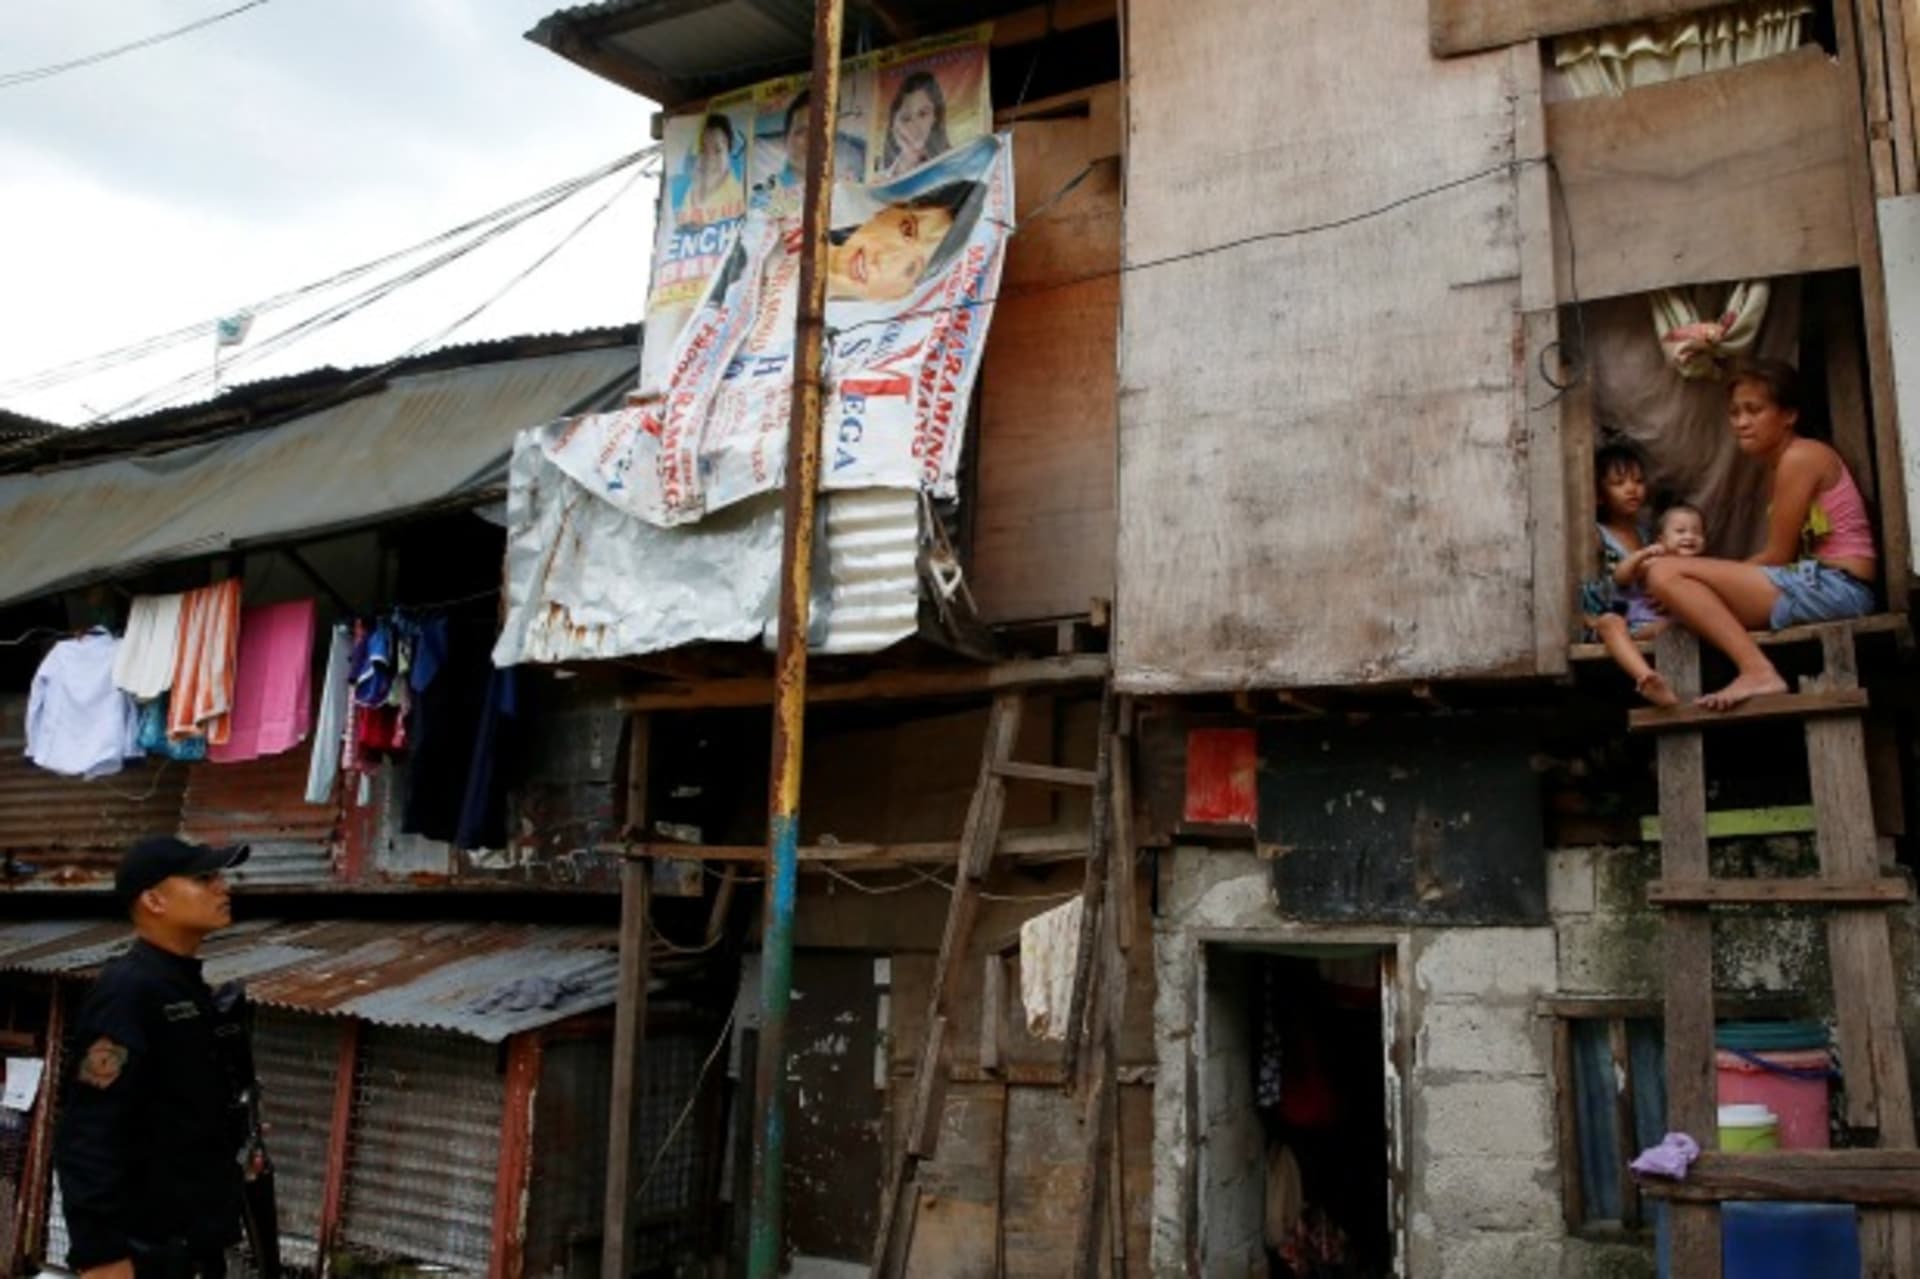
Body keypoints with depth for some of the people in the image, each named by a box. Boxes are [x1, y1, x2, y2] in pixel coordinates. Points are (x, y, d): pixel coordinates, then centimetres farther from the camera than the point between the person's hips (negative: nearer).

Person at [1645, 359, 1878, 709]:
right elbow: (1787, 557, 10)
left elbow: (1777, 556, -10)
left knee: (1665, 573, -18)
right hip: (1816, 586, 10)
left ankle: (1758, 671, -27)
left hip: (1835, 588, -10)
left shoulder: (1800, 457, -7)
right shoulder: (1783, 466, 20)